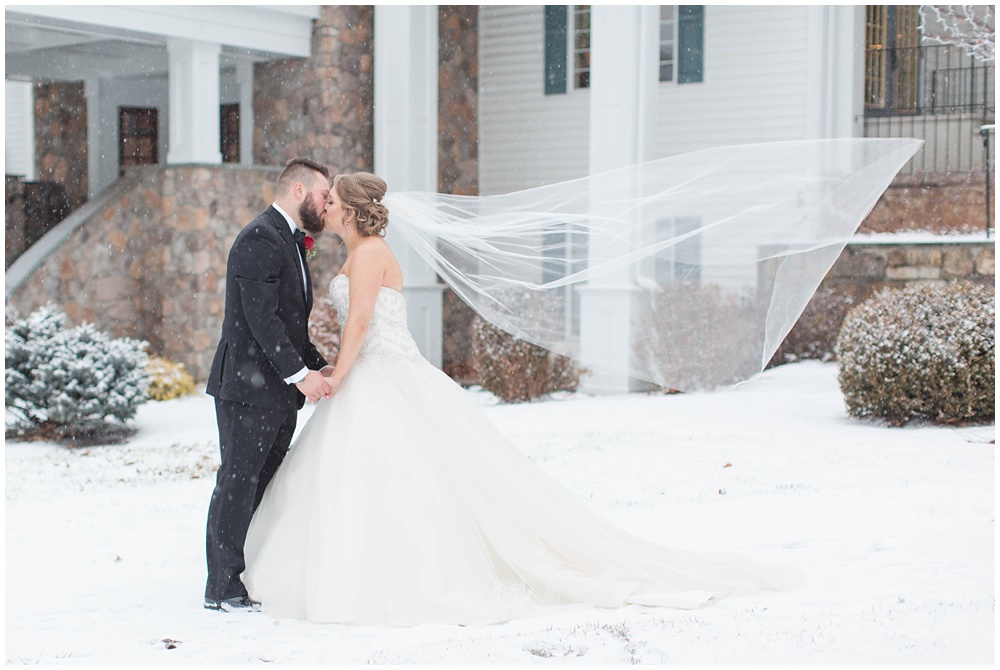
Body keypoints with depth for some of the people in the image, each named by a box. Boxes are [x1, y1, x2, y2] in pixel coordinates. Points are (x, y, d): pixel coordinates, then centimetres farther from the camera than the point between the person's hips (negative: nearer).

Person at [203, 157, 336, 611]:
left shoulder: (288, 241, 19)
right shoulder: (260, 240, -14)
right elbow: (261, 317, -21)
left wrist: (316, 366, 10)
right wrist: (300, 373, -22)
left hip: (278, 390, 10)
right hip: (249, 386, -10)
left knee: (266, 485, 12)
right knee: (238, 484, -4)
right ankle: (222, 589, 3)